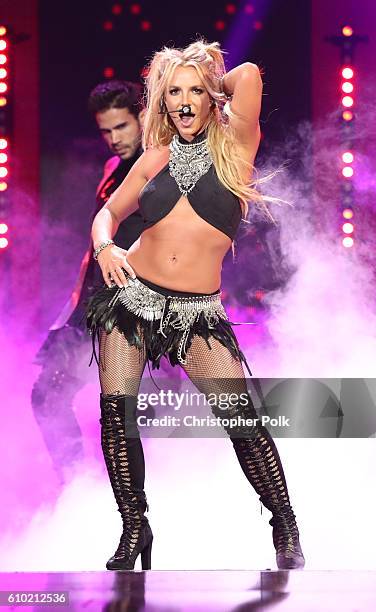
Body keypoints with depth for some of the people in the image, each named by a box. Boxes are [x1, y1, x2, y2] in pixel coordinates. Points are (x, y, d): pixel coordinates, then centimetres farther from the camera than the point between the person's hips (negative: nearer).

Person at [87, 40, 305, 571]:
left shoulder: (234, 147, -1)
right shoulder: (156, 157, 8)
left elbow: (247, 75, -16)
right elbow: (109, 213, 17)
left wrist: (214, 87, 5)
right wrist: (105, 247, -4)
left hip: (197, 309, -3)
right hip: (132, 293, 3)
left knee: (242, 418, -13)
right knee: (116, 413, -1)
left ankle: (287, 530, 3)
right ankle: (135, 530, 15)